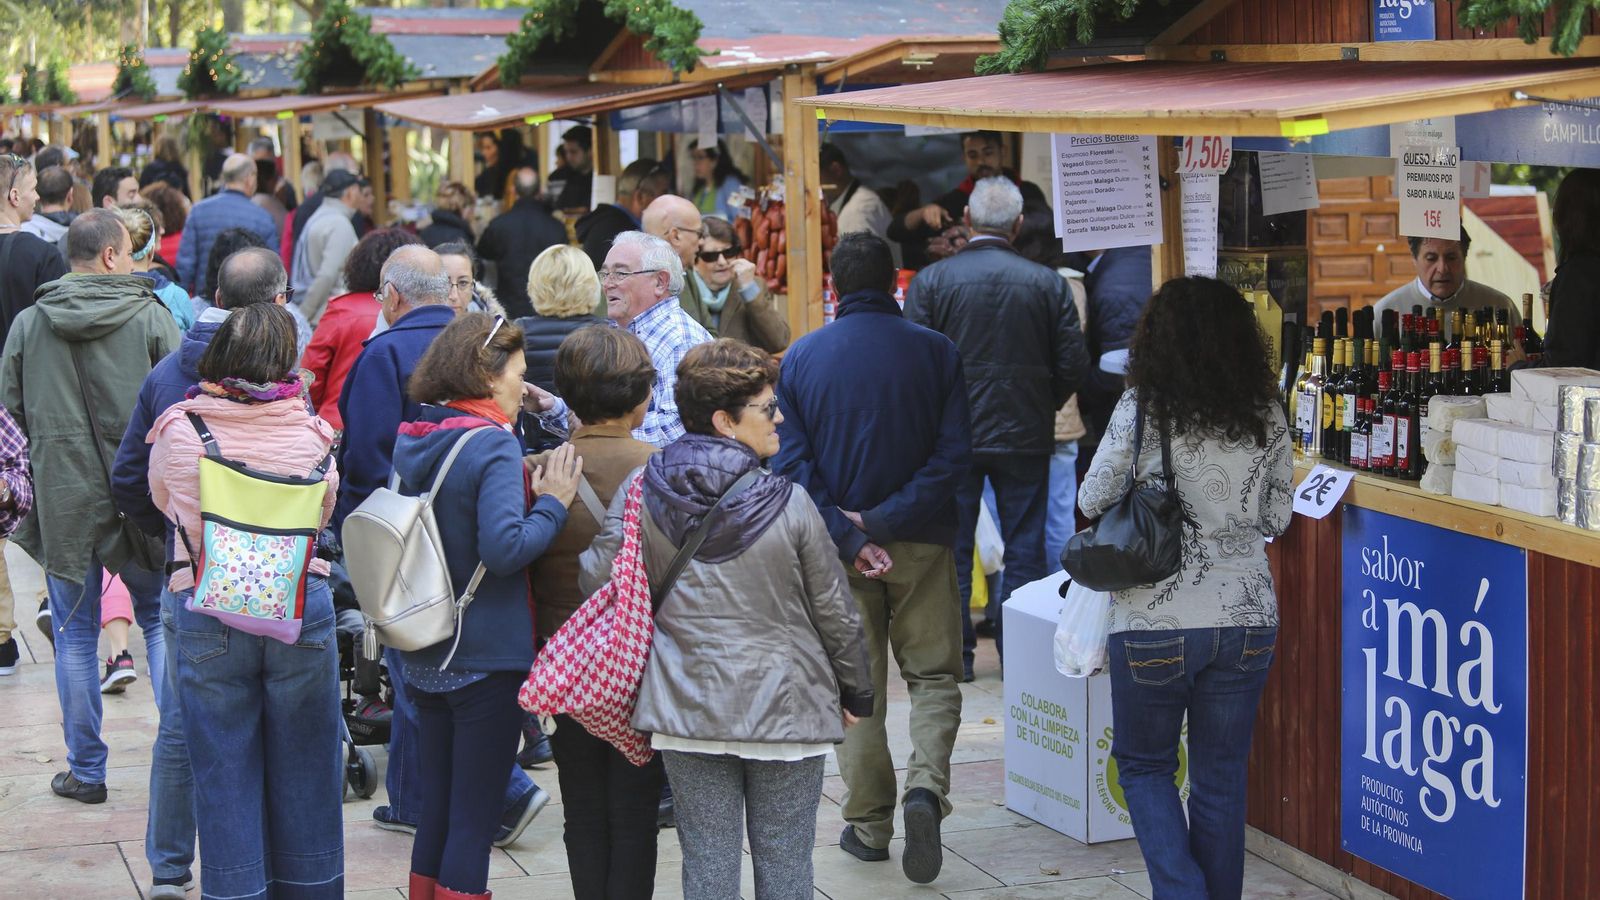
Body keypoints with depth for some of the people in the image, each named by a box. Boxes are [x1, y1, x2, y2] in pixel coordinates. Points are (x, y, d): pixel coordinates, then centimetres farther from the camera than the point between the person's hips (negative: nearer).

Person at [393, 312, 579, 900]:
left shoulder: (413, 441, 6)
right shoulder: (494, 444, -17)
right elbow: (504, 548, -26)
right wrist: (553, 504, -13)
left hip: (424, 657, 7)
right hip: (486, 660, -7)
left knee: (435, 811, 16)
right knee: (474, 821, 0)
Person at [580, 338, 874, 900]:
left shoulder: (640, 494, -4)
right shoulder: (789, 504, -10)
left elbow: (598, 580, -4)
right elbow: (835, 612, -3)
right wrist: (856, 694, 12)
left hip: (687, 706, 2)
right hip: (786, 706, -2)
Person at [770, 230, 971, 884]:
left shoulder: (800, 358, -1)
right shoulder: (935, 352, -4)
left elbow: (791, 465, -8)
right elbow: (954, 455, -11)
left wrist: (849, 539, -12)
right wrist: (881, 522, -12)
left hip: (840, 554, 1)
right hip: (923, 542, -1)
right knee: (933, 675, 9)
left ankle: (868, 824, 14)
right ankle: (926, 785, -15)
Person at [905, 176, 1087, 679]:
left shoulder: (930, 280, -8)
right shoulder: (1049, 284, -4)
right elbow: (1072, 368, -1)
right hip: (1026, 436, 1)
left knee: (952, 548, 9)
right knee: (1024, 548, 9)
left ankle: (955, 653, 12)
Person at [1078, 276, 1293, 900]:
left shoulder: (1142, 410, -12)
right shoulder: (1267, 415, -1)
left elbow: (1092, 502, -3)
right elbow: (1276, 518, 8)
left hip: (1155, 624, -3)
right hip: (1247, 619, 3)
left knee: (1143, 763, 15)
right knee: (1222, 779, 15)